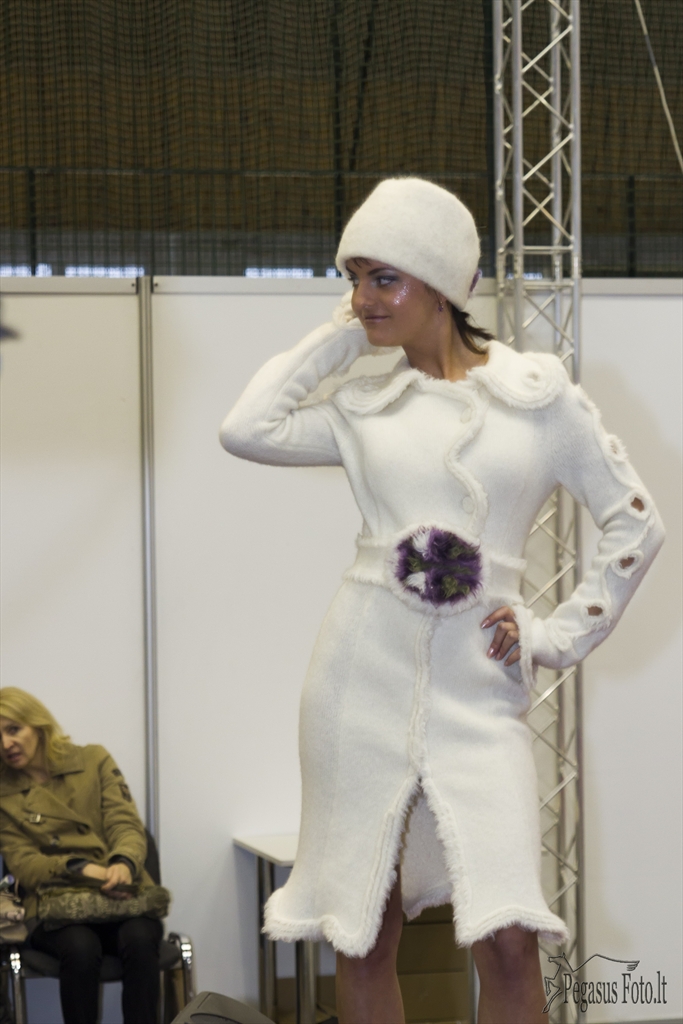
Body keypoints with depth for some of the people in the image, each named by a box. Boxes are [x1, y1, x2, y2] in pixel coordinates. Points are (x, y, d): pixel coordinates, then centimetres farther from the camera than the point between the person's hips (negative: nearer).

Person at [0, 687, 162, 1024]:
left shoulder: (94, 760, 11)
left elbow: (127, 825, 3)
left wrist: (123, 863, -22)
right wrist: (80, 869, -20)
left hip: (121, 894, 1)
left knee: (139, 938, -34)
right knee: (80, 946, -36)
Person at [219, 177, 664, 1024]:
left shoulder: (538, 395, 4)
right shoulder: (365, 406, 9)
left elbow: (635, 527, 8)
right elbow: (245, 429, -5)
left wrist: (556, 637, 1)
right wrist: (340, 335, 5)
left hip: (478, 693, -2)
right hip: (363, 682, 2)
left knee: (509, 944, -13)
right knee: (364, 938, 4)